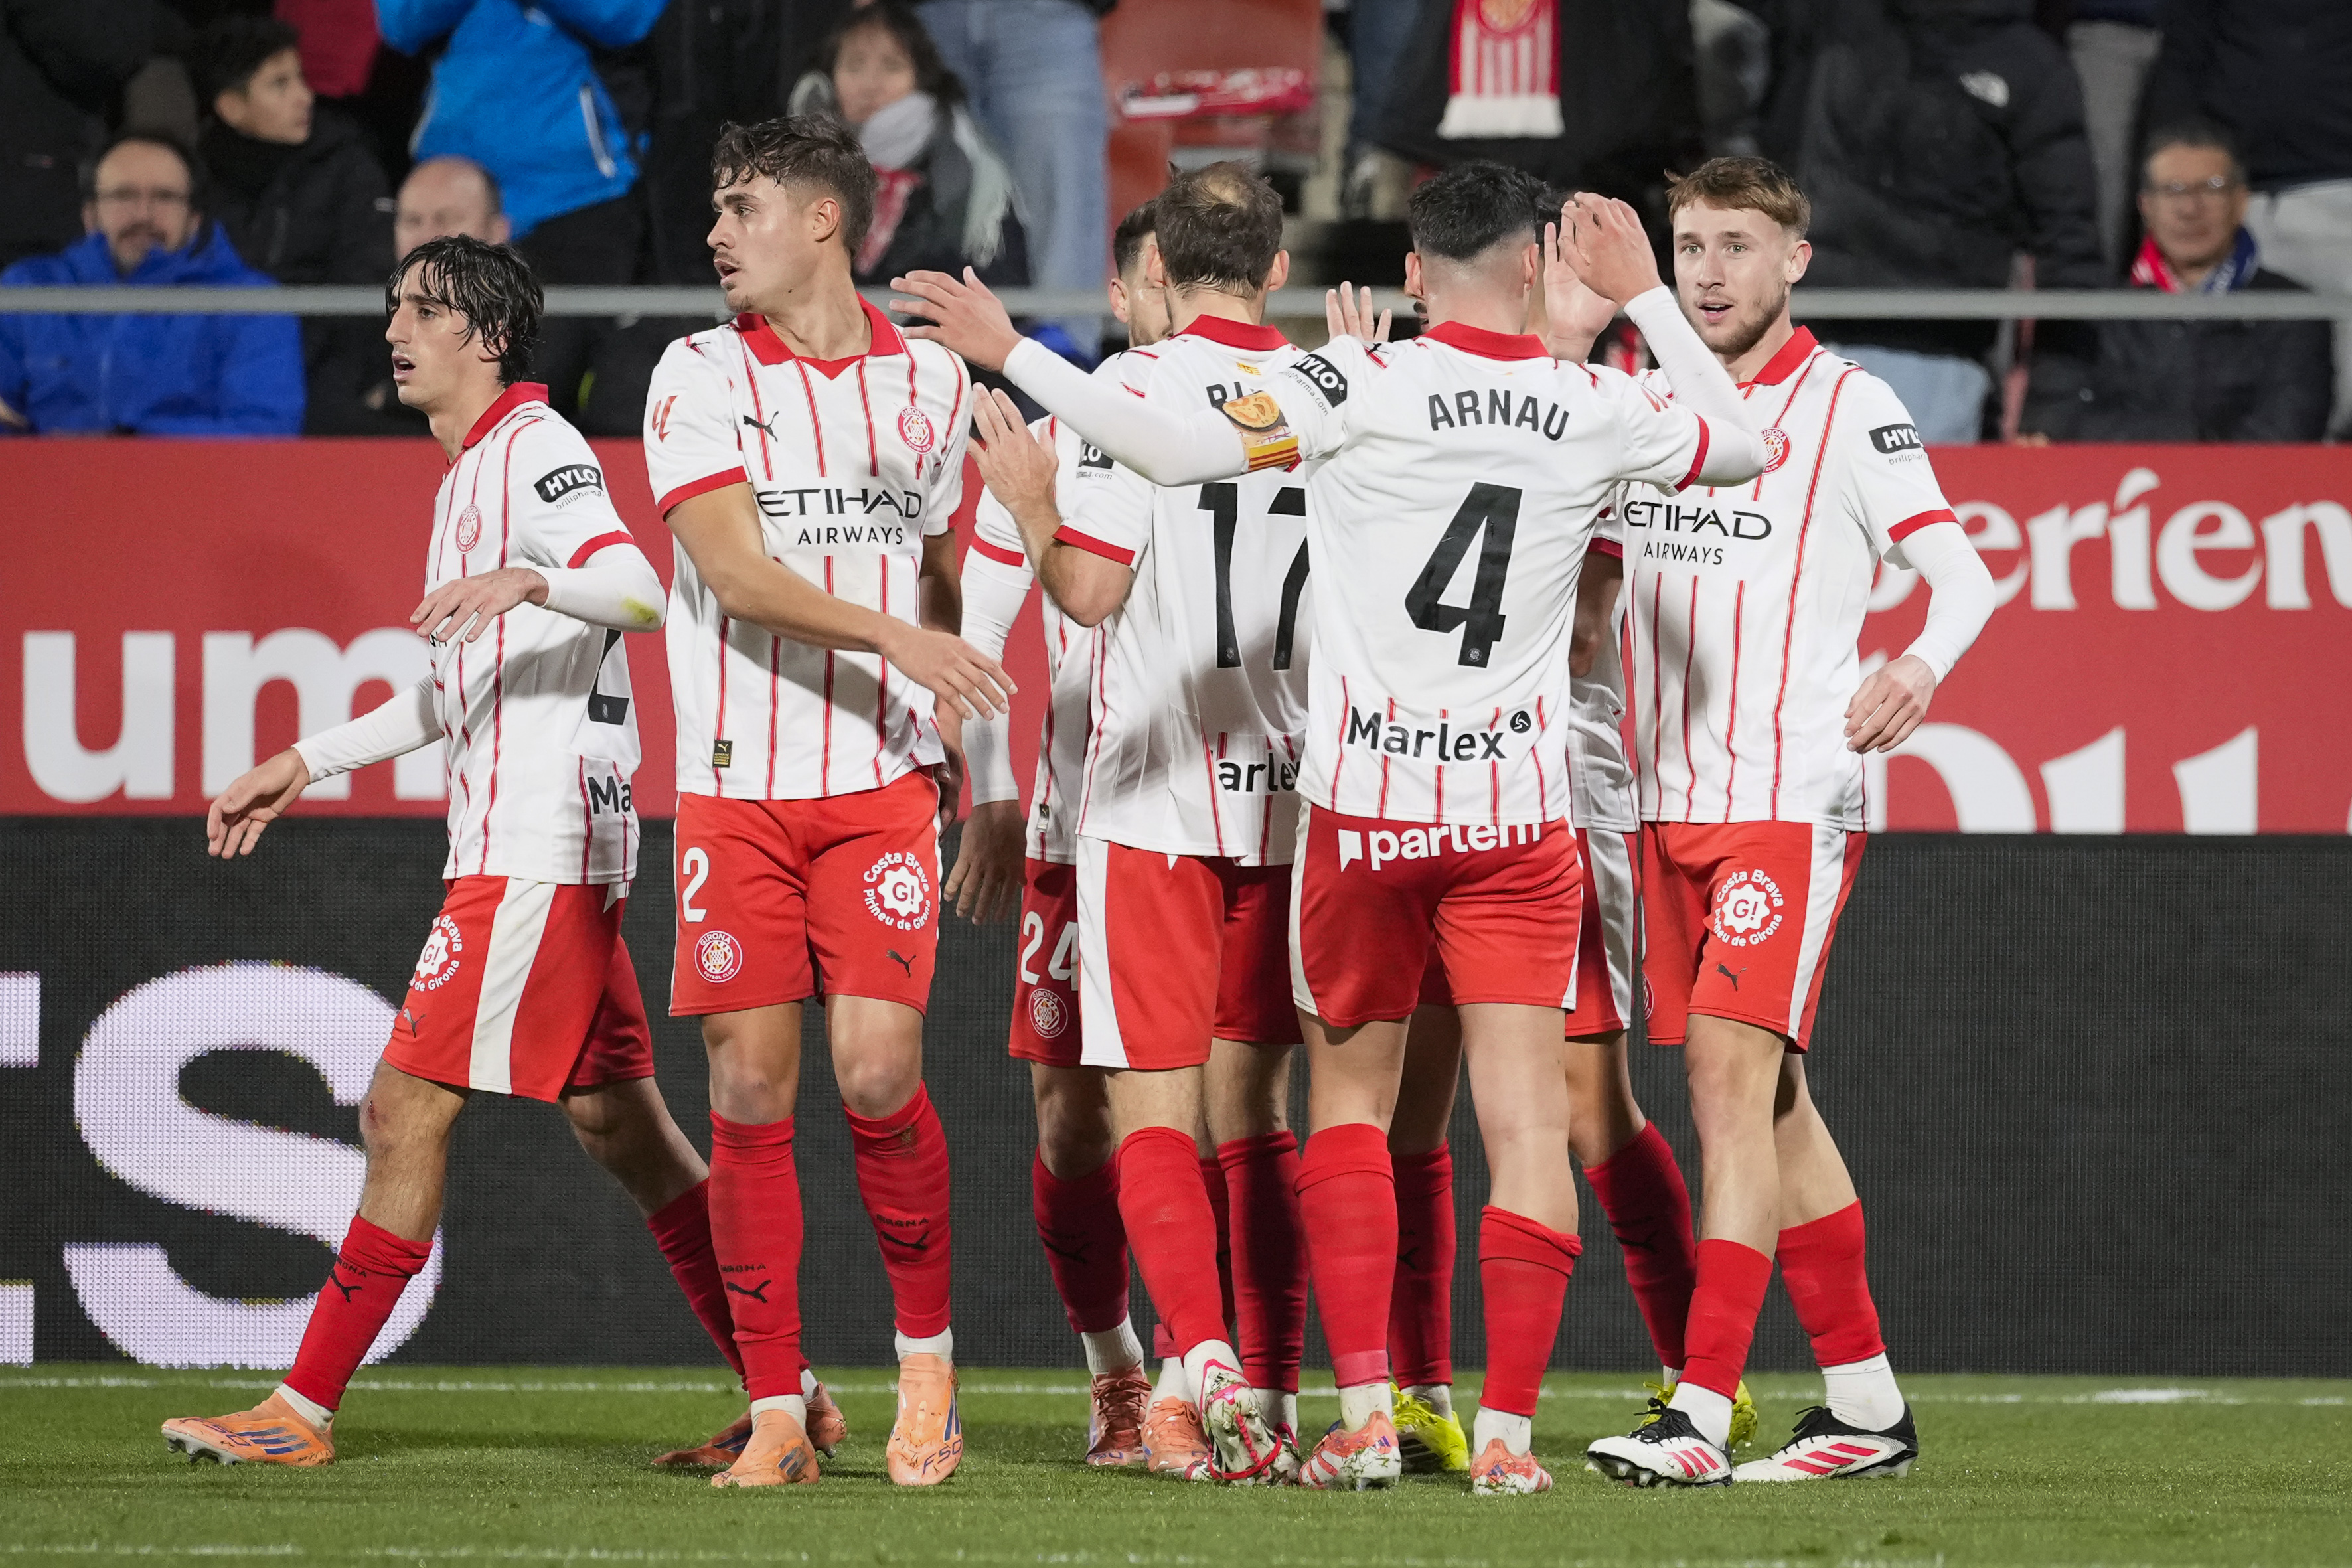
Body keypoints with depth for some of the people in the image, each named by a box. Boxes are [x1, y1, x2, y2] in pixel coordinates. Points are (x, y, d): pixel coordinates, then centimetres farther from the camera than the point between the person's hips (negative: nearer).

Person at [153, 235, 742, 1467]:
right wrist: (306, 764, 30)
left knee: (405, 1111, -9)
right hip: (507, 845, 10)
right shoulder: (469, 474, 21)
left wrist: (531, 579, -44)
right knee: (618, 1126, 10)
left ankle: (304, 1410, -7)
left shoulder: (536, 451, -9)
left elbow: (639, 591, -25)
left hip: (537, 849, -10)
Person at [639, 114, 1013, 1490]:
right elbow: (734, 568, -11)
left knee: (877, 1070, -12)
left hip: (883, 781, 0)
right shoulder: (701, 378, 1)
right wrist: (898, 635, -23)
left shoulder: (929, 380, 8)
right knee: (753, 1089, -3)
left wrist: (966, 765, 17)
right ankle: (776, 1412, 4)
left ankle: (928, 1351, 10)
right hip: (737, 787, 0)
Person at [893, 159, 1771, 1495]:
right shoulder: (1596, 414, -1)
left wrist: (1013, 355, -15)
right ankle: (1508, 1429, -3)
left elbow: (1185, 451, -21)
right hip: (1520, 809, 1)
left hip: (1364, 803, -1)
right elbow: (1745, 445, 18)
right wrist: (1646, 296, 25)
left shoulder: (1364, 389, -10)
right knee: (1527, 1120, 2)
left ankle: (1365, 1412, 6)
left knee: (1351, 1099, 13)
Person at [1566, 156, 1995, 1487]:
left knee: (1730, 1067, -16)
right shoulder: (1645, 402, 12)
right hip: (1673, 802, 6)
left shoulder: (1848, 407, -5)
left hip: (1795, 794, -6)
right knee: (1770, 1099, 10)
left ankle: (1702, 1412, -21)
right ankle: (1869, 1405, 18)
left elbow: (1966, 577, -8)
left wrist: (1915, 670, -30)